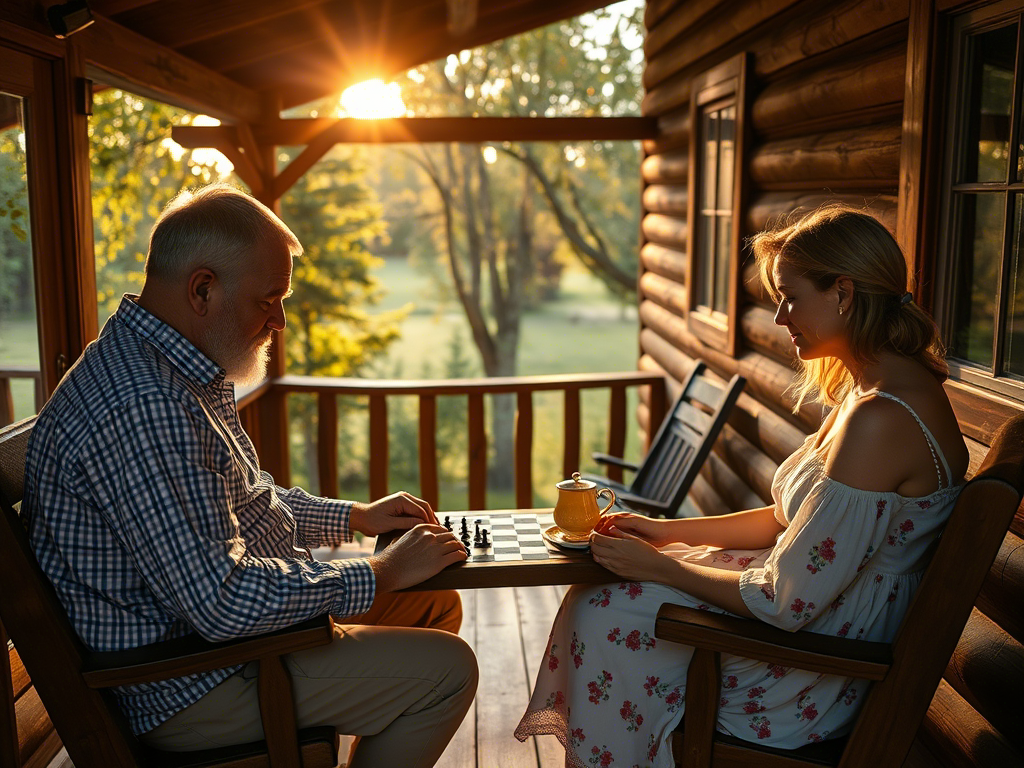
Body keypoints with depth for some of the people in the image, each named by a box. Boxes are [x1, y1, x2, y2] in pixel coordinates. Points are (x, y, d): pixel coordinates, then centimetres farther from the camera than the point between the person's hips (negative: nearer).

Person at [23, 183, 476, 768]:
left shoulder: (192, 376, 6)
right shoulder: (140, 408, -30)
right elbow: (221, 600, -32)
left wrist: (354, 517, 10)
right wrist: (382, 574, -22)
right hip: (186, 687, -10)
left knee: (437, 604, 16)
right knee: (445, 667, -14)